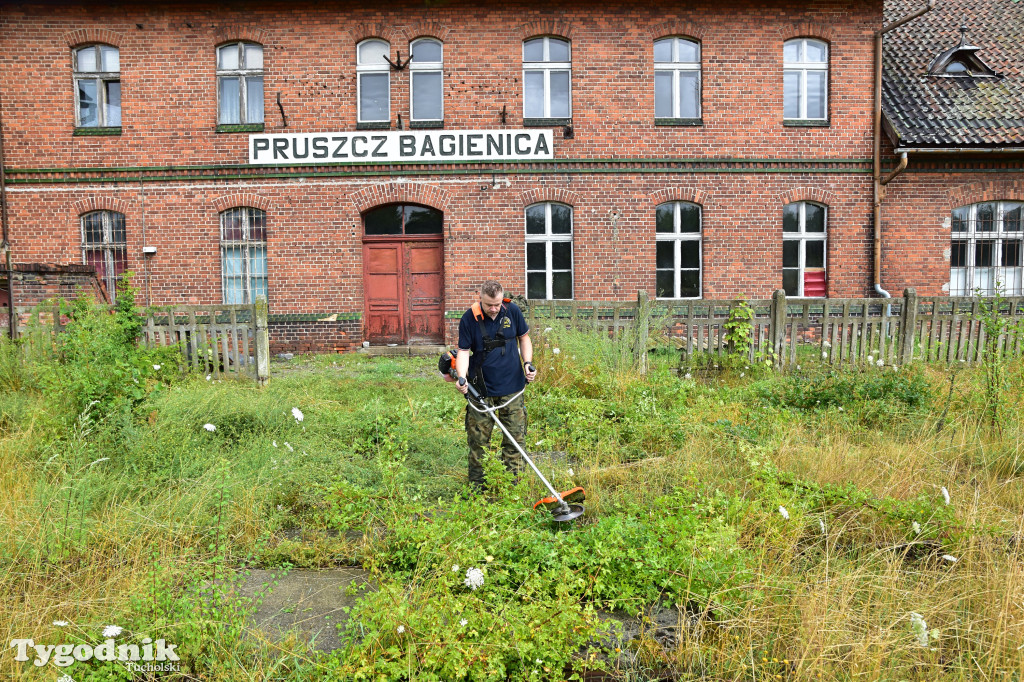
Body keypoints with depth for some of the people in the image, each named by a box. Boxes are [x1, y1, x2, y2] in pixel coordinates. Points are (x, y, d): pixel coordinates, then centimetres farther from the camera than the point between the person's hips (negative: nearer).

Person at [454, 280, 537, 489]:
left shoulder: (512, 311, -2)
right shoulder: (469, 319, -9)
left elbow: (524, 338, 11)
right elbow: (463, 351, -7)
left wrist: (528, 363, -3)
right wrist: (462, 377, -24)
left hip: (512, 386, 2)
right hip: (481, 389, -2)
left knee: (515, 437, 6)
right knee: (478, 438, 3)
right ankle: (476, 486, 17)